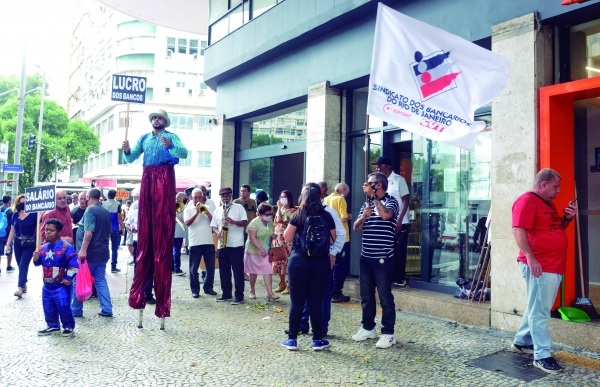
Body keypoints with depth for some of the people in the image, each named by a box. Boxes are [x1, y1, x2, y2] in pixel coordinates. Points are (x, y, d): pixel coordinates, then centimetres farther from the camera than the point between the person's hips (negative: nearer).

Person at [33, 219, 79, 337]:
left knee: (64, 308, 0)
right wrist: (36, 259, -4)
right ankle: (53, 325, 33)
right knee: (48, 308, 16)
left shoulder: (66, 247, -15)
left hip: (61, 286, -7)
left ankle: (68, 326, 17)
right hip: (47, 285, 7)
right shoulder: (43, 248, 6)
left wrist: (69, 278, -16)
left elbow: (74, 264, -17)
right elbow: (39, 263, 18)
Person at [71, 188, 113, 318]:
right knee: (101, 280, 11)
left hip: (90, 252, -7)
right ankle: (106, 310, 8)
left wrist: (83, 250, -26)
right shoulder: (106, 211, 11)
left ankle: (76, 310, 15)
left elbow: (89, 232, -23)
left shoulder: (90, 210, -13)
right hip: (103, 252, 7)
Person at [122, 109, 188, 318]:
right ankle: (140, 288, 9)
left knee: (163, 227, -7)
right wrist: (126, 150, -6)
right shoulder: (144, 138, 21)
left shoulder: (171, 137, 7)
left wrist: (170, 145, -29)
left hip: (164, 178, -5)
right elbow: (130, 158, 14)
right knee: (145, 227, 4)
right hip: (147, 179, 5)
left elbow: (184, 153, -11)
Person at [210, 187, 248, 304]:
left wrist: (233, 222, -20)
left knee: (238, 270, -2)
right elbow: (213, 226, 13)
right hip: (222, 245, 5)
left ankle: (239, 296, 3)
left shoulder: (239, 207, 1)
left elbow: (245, 222, -5)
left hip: (236, 244, -5)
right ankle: (226, 294, 21)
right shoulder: (217, 211, 14)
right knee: (224, 271, 10)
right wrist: (218, 233, -8)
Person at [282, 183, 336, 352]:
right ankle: (317, 340, 15)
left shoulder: (298, 215, -4)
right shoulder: (327, 216, 1)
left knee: (297, 301, 6)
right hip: (321, 262, 2)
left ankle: (292, 339, 13)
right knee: (316, 302, 8)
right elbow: (332, 240, 7)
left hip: (299, 261, -2)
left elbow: (287, 238, -1)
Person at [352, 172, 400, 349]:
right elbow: (356, 228, 8)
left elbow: (385, 215, -29)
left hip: (382, 258, -7)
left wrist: (374, 196, -17)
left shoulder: (391, 201, -6)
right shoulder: (367, 204, 12)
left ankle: (388, 333, 10)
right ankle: (368, 328, 27)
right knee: (366, 295, 14)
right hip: (365, 257, 7)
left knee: (385, 296, 0)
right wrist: (363, 217, -13)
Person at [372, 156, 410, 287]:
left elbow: (405, 201, -9)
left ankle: (399, 278, 11)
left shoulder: (399, 180, -6)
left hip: (400, 223, -5)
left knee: (400, 251, 2)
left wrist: (399, 221, -16)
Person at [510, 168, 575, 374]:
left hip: (554, 266, 10)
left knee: (538, 308, 18)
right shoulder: (527, 200, -12)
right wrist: (530, 258, -26)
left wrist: (567, 217, 7)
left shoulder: (548, 204, 18)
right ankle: (542, 355, 3)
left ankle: (521, 341, 31)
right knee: (540, 311, -4)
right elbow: (518, 230, -21)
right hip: (539, 266, -10)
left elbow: (556, 228, 28)